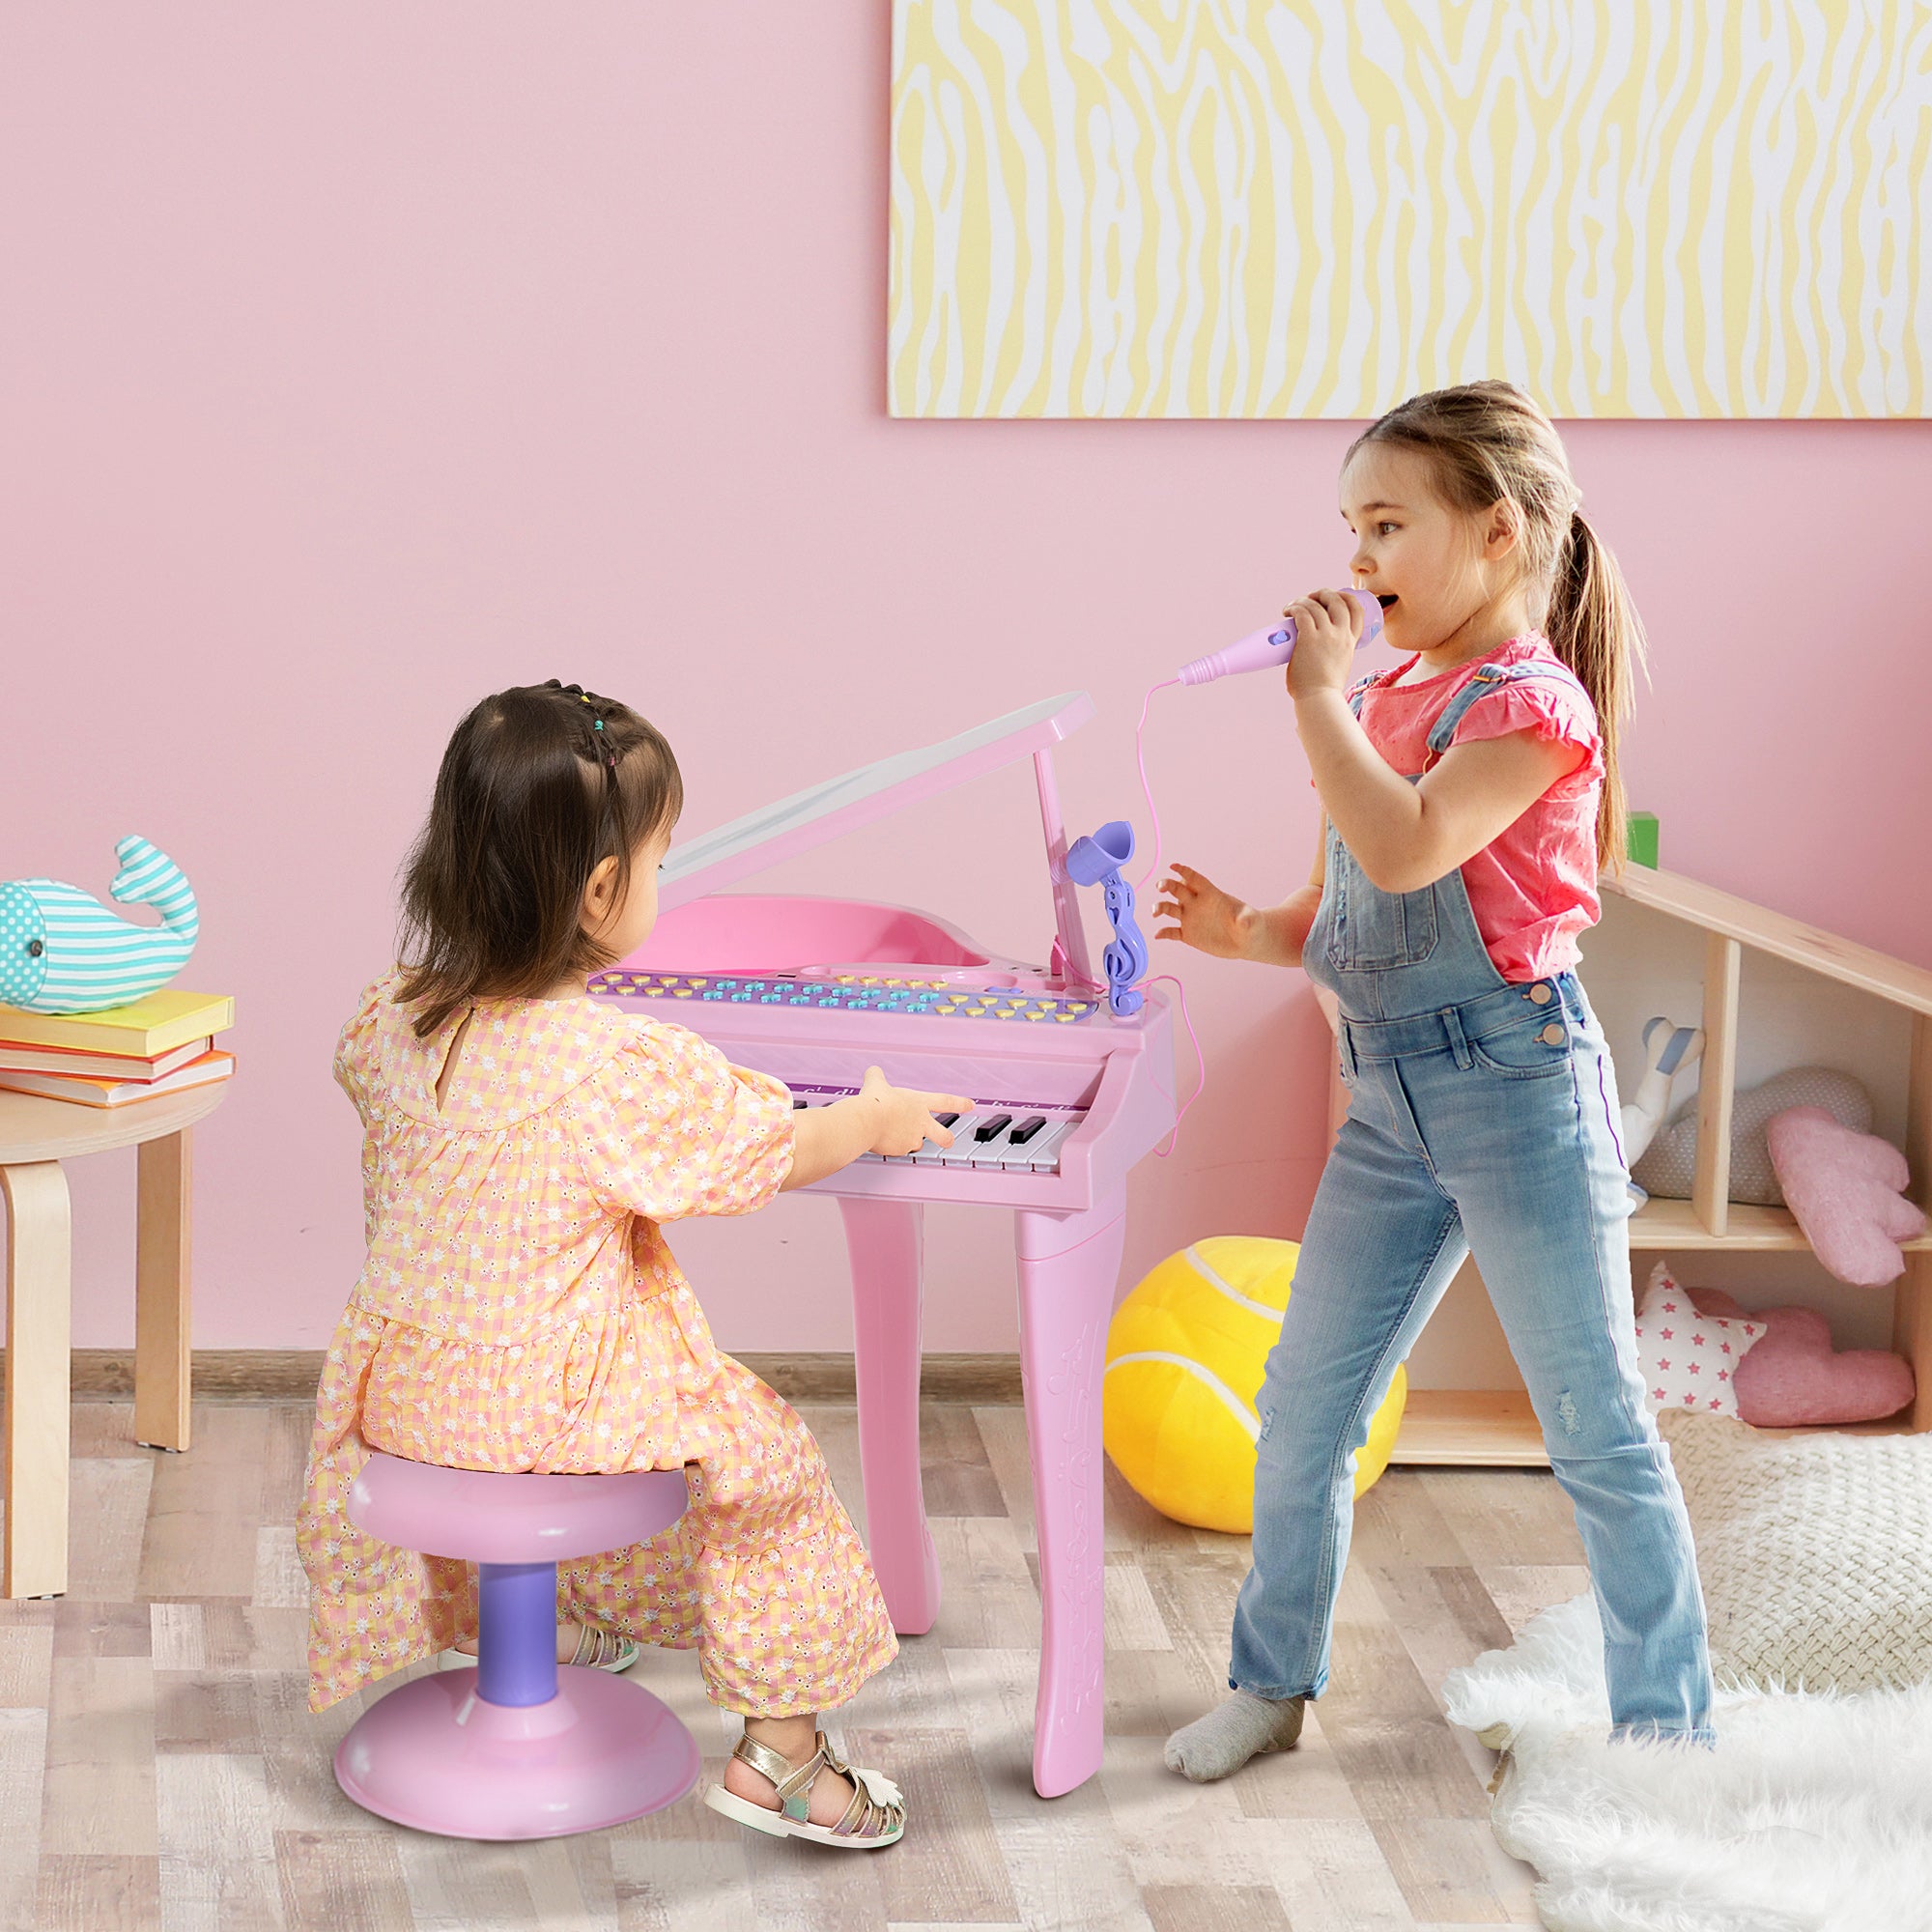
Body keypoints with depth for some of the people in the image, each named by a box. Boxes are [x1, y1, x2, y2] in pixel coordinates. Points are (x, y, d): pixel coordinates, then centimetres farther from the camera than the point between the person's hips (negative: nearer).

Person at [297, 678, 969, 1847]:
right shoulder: (631, 1069, -25)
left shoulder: (391, 1025, -7)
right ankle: (781, 1754, 14)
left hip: (401, 1388, 6)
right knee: (771, 1455, 11)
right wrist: (879, 1118, 10)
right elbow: (780, 1153, -11)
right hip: (560, 1407, -6)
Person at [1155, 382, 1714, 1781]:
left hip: (1519, 1086, -8)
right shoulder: (1388, 697, 12)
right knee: (1305, 1404, 11)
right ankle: (1274, 1682, 27)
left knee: (1596, 1426, 1)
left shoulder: (1529, 702, -13)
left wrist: (1321, 696, -20)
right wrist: (1245, 933, -2)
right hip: (1390, 1100, 8)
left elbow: (1405, 851, -29)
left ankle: (1672, 1728, 13)